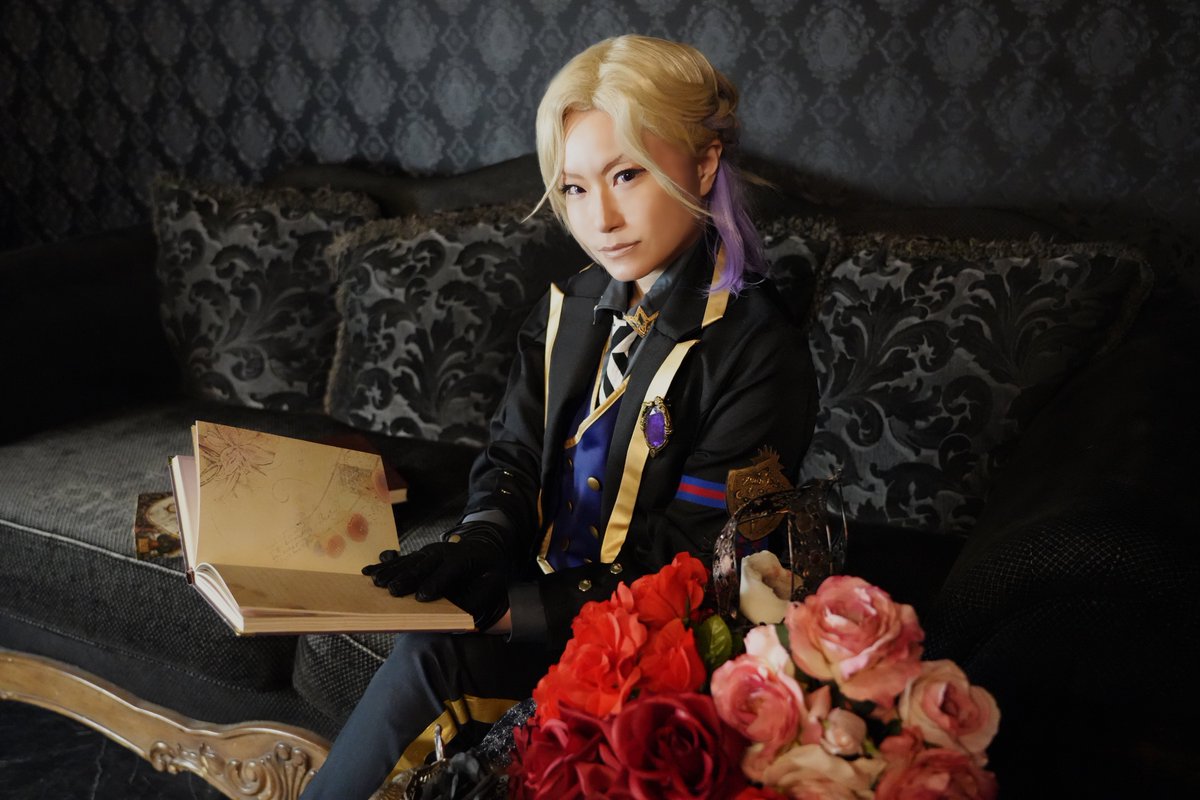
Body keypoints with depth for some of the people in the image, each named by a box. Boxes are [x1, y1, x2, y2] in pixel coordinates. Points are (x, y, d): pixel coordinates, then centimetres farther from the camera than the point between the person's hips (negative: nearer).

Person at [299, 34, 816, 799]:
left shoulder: (757, 352, -17)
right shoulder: (574, 308, 4)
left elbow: (685, 572, -17)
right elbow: (512, 455, 9)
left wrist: (509, 610, -22)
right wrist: (477, 545, -14)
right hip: (543, 592, 5)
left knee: (430, 659, -22)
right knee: (426, 656, -22)